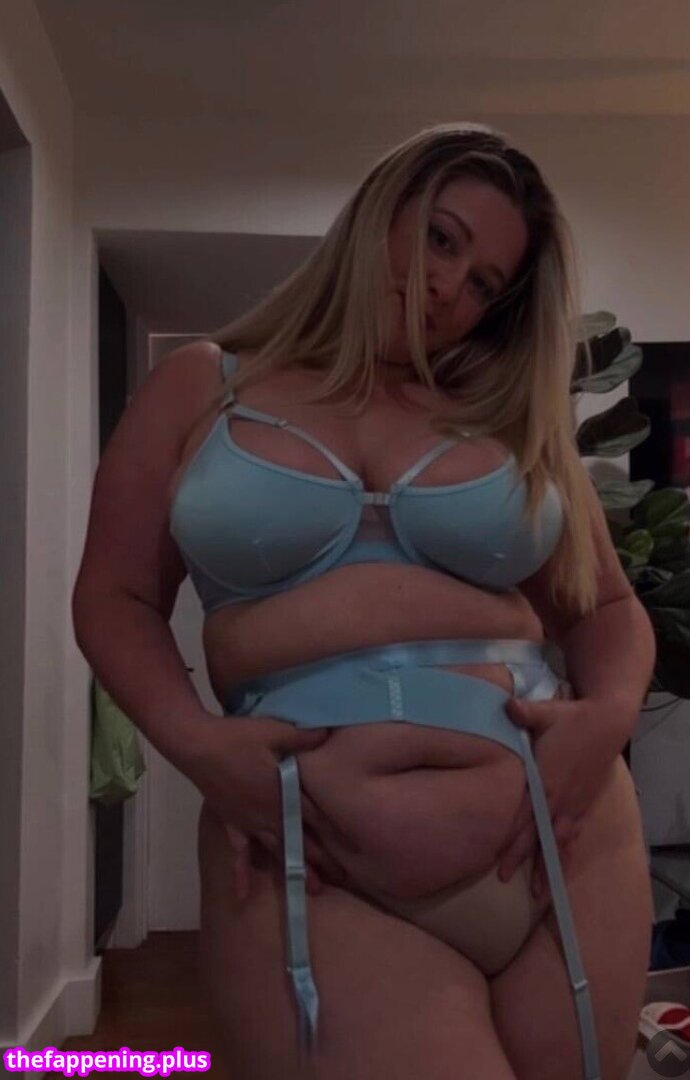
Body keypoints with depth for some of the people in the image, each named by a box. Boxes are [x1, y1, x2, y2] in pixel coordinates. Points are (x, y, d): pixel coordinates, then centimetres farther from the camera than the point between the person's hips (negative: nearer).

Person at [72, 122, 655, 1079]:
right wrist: (195, 743, -11)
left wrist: (610, 716, -8)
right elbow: (116, 599, 6)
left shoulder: (515, 416, 10)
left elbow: (608, 608, 13)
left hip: (562, 854, 3)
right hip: (315, 883, -2)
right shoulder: (202, 387, 7)